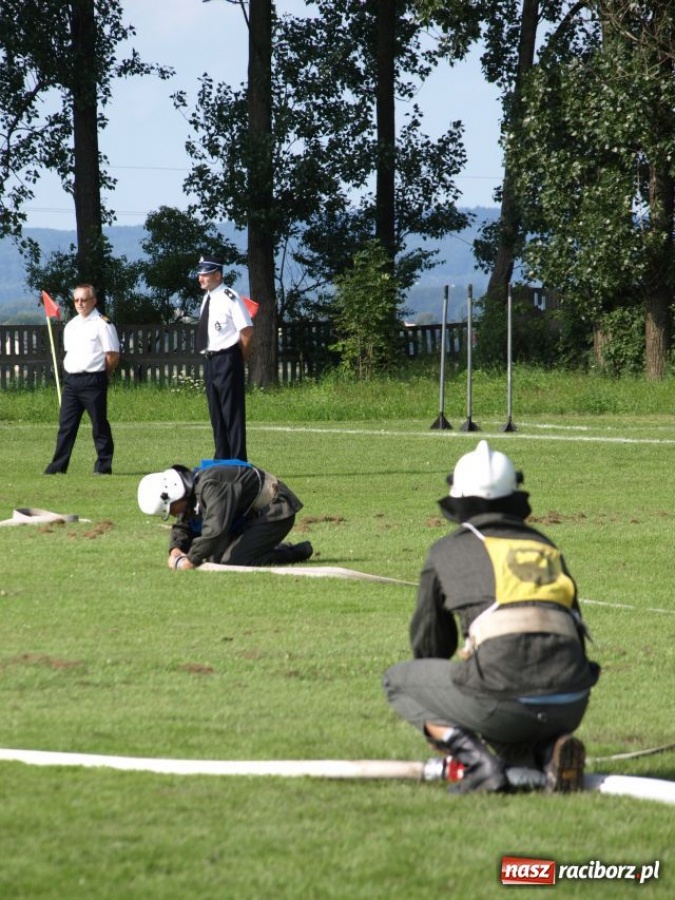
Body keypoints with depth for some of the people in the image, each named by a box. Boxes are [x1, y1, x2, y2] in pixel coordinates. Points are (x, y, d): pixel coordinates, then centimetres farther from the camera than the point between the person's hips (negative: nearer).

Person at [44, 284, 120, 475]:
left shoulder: (102, 324, -7)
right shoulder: (71, 326, 16)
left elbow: (113, 355, -8)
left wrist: (102, 375, 1)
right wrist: (70, 370, 12)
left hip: (93, 380, -7)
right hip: (71, 380, 7)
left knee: (99, 424, 0)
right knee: (66, 424, 5)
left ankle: (103, 465, 5)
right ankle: (58, 467, 6)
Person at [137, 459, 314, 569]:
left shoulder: (210, 486, -30)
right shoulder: (192, 490, 3)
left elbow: (215, 528, -39)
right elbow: (182, 527, 15)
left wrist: (192, 560, -31)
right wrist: (175, 549, -6)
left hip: (275, 512, -11)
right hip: (253, 516, 11)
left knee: (232, 561, -22)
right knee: (214, 557, 6)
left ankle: (297, 553, -9)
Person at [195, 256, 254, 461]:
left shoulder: (229, 298, -15)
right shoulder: (208, 298, 12)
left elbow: (247, 331, -16)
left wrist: (240, 359, -6)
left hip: (227, 360, -9)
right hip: (210, 360, 9)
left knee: (233, 413, -5)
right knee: (216, 414, 13)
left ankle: (237, 462, -2)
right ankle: (222, 460, 21)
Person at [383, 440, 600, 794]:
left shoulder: (447, 551, 15)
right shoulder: (545, 546, 25)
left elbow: (428, 644, 25)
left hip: (504, 699, -5)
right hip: (571, 706, 5)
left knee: (398, 680, 19)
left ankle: (479, 762, -2)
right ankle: (550, 750, 2)